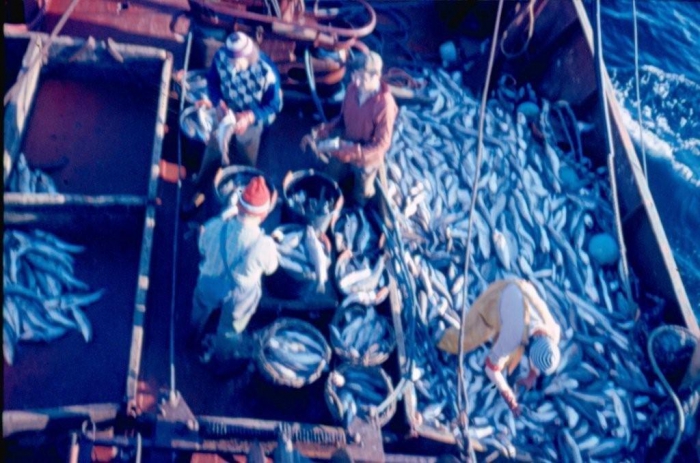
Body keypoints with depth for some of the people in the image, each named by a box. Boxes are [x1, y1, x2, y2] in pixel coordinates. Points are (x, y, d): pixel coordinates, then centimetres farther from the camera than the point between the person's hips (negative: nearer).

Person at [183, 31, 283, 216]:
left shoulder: (267, 71, -36)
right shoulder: (221, 56, -26)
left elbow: (275, 105, -23)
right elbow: (212, 80, -6)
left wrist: (249, 117, -38)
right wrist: (219, 103, -25)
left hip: (253, 118, -2)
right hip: (227, 112, 3)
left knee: (245, 162, 18)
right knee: (213, 151, 18)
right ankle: (199, 192, 41)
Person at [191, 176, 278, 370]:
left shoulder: (214, 226, -31)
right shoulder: (263, 244, -39)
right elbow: (270, 269, -16)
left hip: (209, 284, 3)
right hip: (240, 294, -3)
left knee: (200, 312, 39)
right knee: (230, 329, 31)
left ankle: (194, 338, 70)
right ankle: (222, 357, 60)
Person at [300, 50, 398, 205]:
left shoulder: (385, 104, -35)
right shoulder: (353, 88, -17)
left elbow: (382, 144, -29)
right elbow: (343, 117, 0)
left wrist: (351, 152, -38)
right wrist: (319, 132, -14)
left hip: (366, 156, -5)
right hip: (345, 147, 5)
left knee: (360, 198, 19)